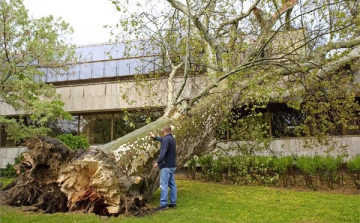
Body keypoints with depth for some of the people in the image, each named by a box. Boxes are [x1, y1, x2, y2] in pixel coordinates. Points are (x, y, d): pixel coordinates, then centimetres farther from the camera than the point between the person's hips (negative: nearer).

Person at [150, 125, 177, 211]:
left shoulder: (166, 139, -15)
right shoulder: (172, 139, 15)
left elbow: (163, 153, -23)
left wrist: (158, 162, -20)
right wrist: (155, 137, 46)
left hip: (166, 166, -9)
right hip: (172, 165, 9)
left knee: (164, 185, -8)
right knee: (172, 184, 10)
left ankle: (163, 204, -7)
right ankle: (173, 203, 15)